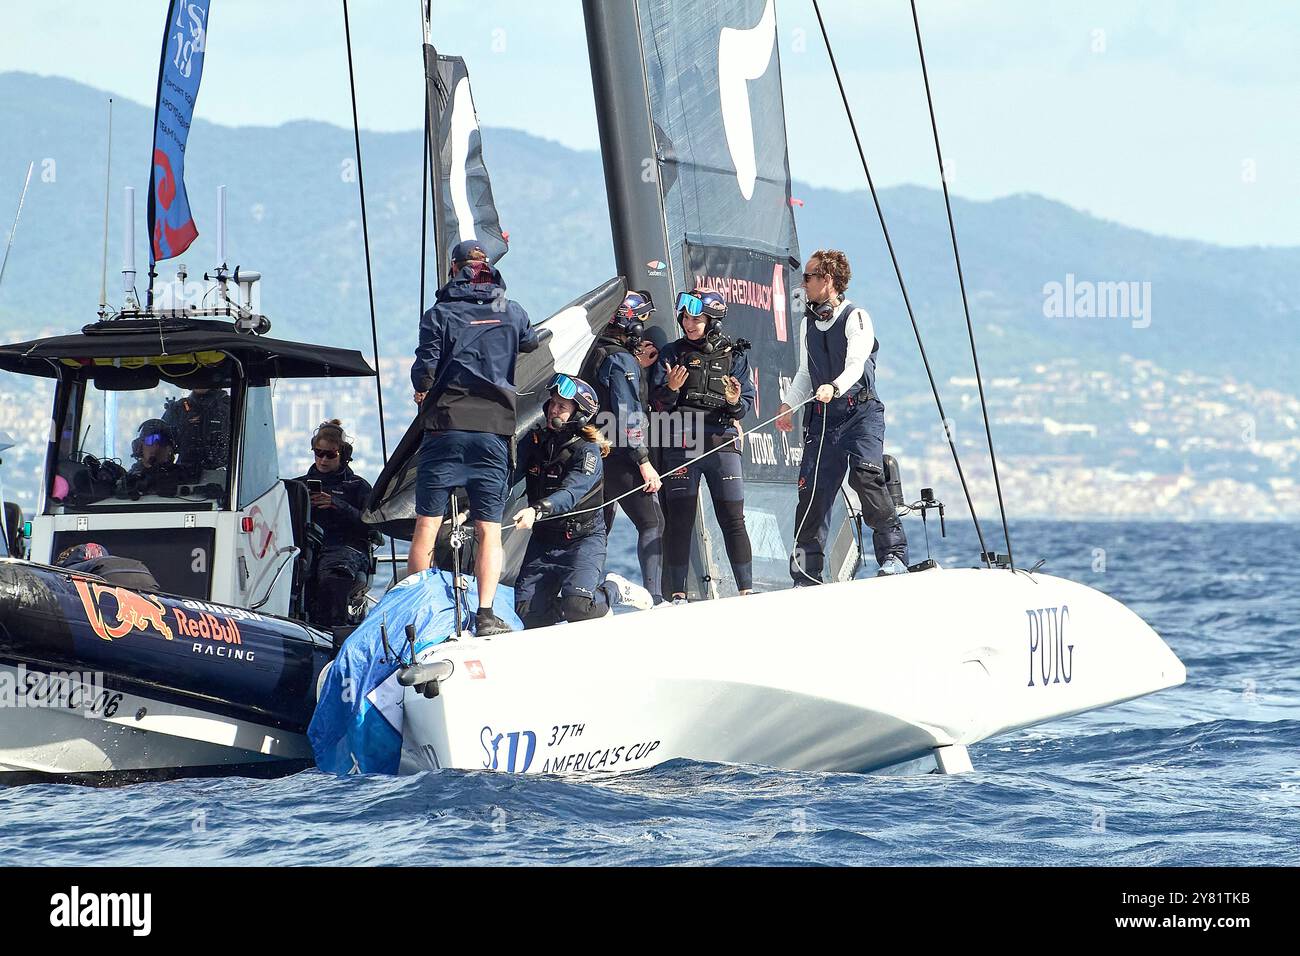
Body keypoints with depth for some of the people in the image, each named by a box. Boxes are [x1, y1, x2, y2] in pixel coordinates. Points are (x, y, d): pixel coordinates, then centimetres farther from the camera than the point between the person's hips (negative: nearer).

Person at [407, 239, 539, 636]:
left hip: (446, 427, -2)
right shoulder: (512, 313, 9)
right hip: (495, 428, 2)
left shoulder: (439, 314, 0)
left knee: (426, 526, 3)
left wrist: (423, 391, 18)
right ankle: (486, 615, -10)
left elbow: (425, 369, -4)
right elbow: (530, 343, 26)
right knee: (489, 530, 1)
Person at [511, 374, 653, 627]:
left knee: (577, 608, -26)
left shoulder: (588, 452, -15)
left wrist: (537, 510, -48)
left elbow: (570, 493, -30)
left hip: (583, 539, -5)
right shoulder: (534, 441, 3)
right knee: (526, 614, -8)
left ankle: (614, 589, 7)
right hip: (543, 539, 5)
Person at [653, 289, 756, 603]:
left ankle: (746, 589, 3)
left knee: (732, 519, -1)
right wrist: (671, 389, -16)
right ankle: (677, 593, 2)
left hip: (721, 443, 0)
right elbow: (658, 405, 4)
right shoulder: (673, 353, 8)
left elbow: (746, 404, 6)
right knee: (680, 519, -2)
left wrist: (735, 402, -16)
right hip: (681, 444, 0)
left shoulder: (733, 355, 8)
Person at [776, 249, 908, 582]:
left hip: (861, 413, -6)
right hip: (822, 418, 6)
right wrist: (788, 404, 8)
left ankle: (893, 555, -18)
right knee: (812, 489, -1)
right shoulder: (808, 324, 15)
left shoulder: (855, 317, -5)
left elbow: (855, 365, -20)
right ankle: (806, 574, 6)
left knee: (866, 476, -24)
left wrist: (834, 387, -38)